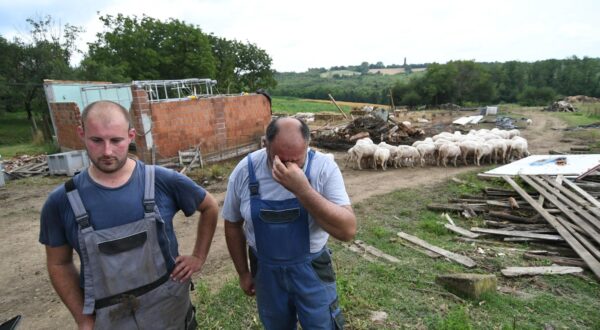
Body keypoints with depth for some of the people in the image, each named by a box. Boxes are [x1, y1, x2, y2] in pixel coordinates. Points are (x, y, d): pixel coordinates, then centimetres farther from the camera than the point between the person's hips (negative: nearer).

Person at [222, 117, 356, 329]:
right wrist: (243, 273, 7)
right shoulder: (244, 171, -15)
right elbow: (233, 224, 0)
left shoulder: (324, 167, -21)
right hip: (266, 271, 2)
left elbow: (348, 230, -29)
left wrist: (302, 189, -39)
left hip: (311, 269, -2)